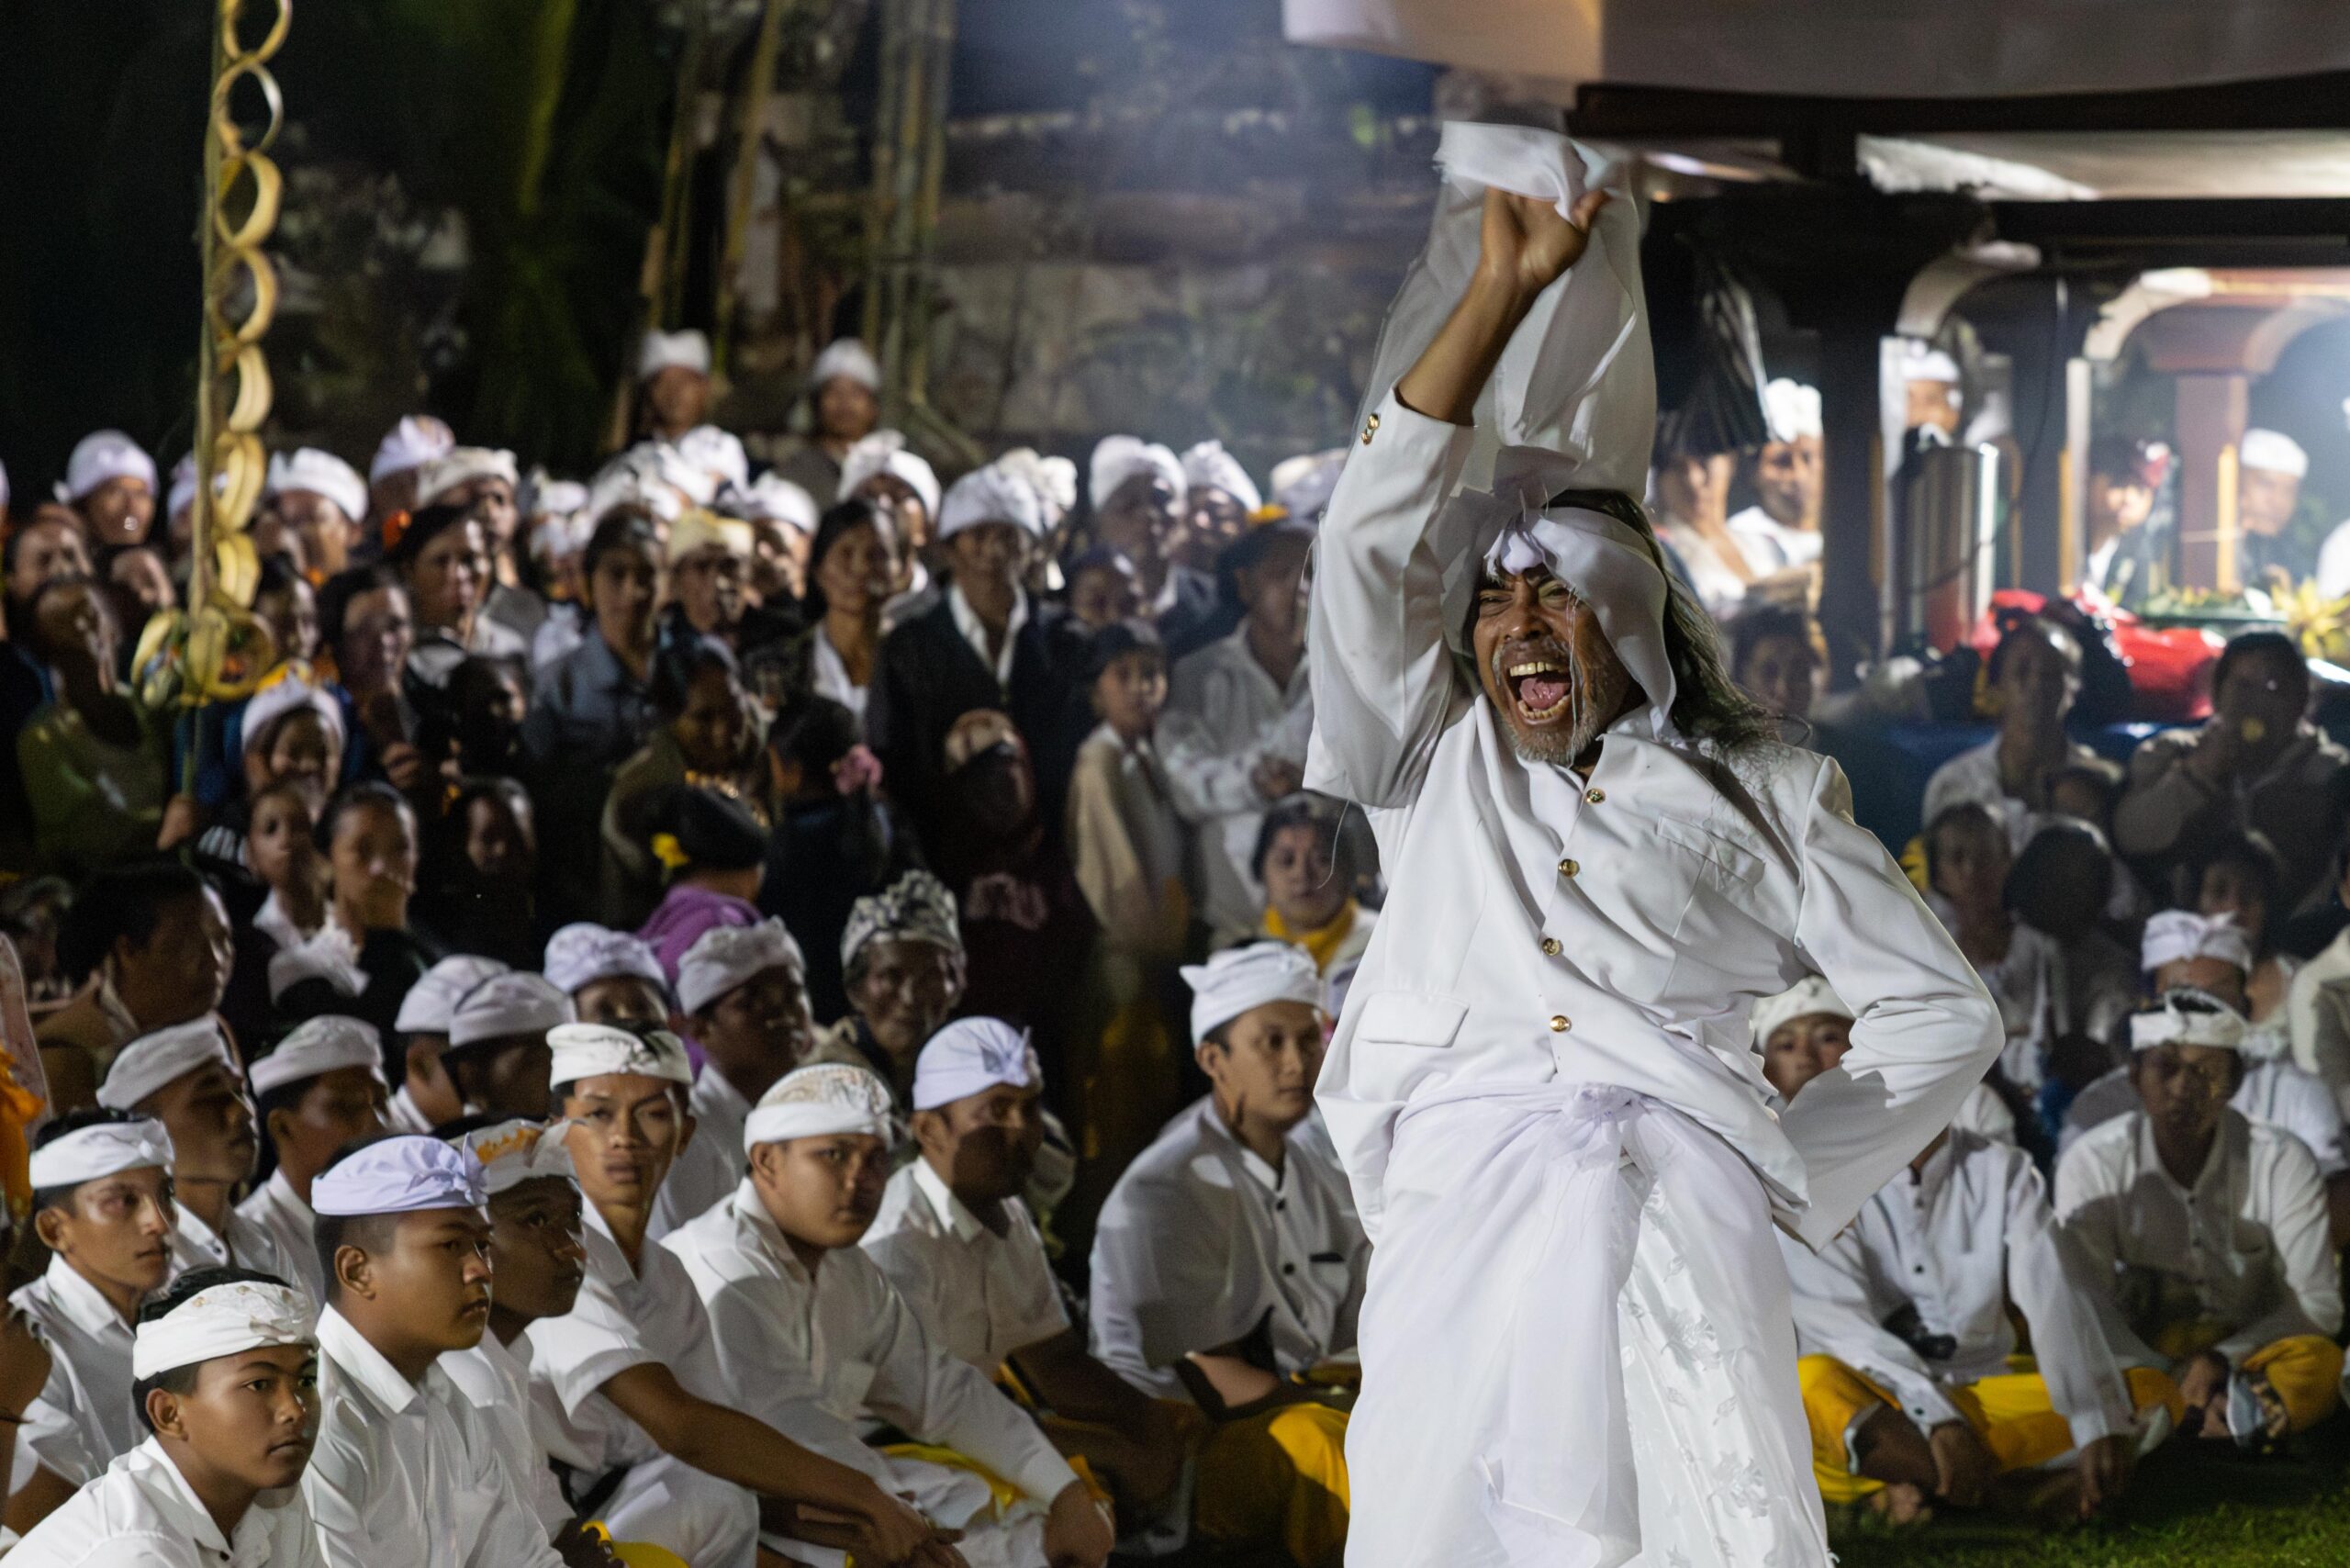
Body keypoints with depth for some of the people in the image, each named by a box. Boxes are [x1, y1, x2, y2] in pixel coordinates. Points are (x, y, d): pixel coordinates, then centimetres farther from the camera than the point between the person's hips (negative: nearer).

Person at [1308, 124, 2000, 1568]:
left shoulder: (1759, 794, 22)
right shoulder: (1436, 765, 25)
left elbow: (1945, 1015, 21)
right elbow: (1370, 540, 12)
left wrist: (1791, 1168, 9)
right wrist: (1498, 291, 10)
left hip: (1677, 1222, -1)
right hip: (1457, 1220, 1)